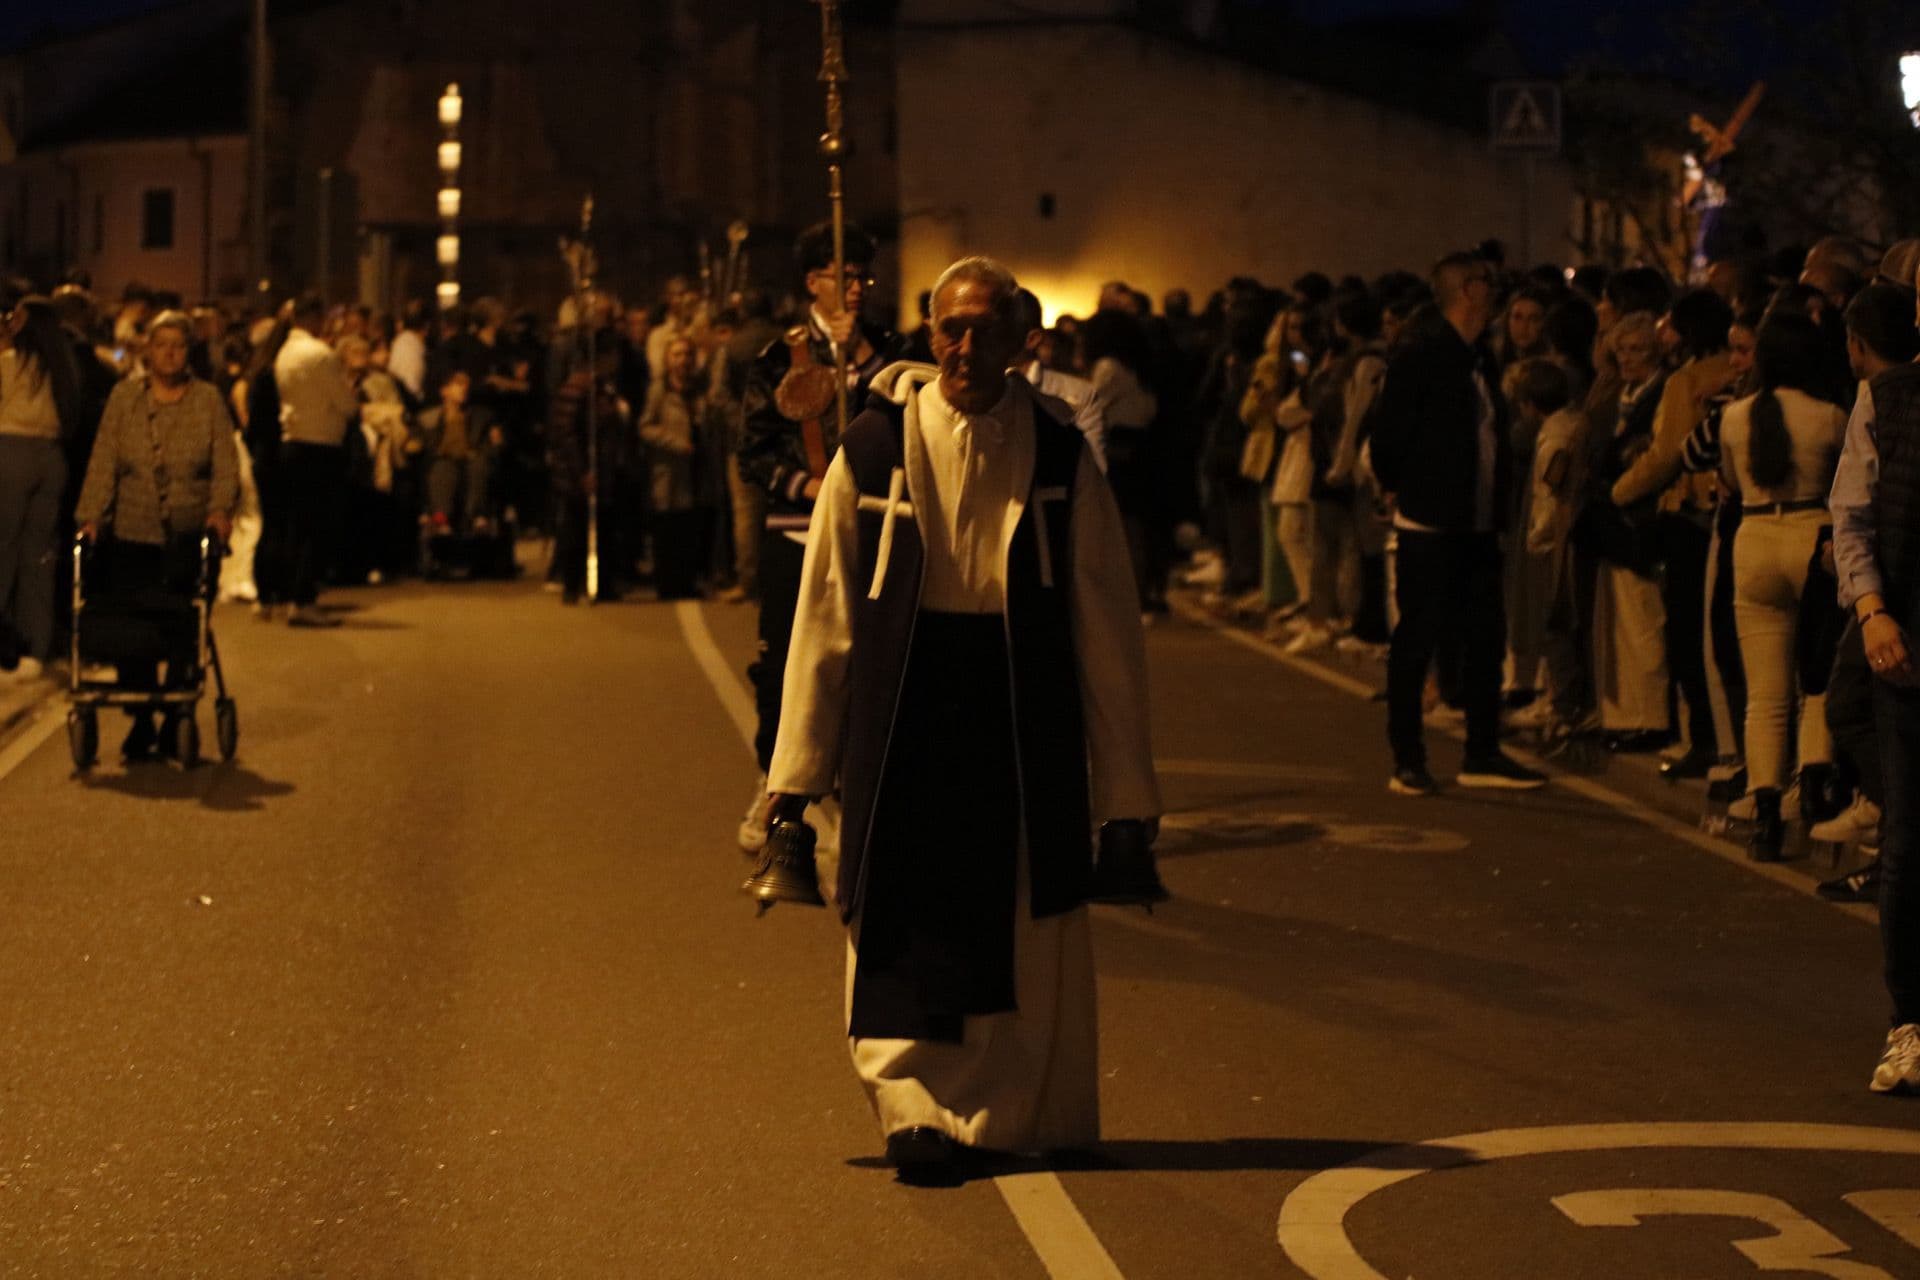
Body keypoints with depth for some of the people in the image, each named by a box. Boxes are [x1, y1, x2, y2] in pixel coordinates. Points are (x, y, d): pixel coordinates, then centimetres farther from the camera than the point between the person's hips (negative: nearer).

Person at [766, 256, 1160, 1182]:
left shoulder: (1059, 457, 0)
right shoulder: (874, 448, -2)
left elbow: (1108, 629, 2)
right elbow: (824, 617, 2)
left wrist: (1127, 784, 1)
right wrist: (797, 769, 0)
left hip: (1024, 719, 1)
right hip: (903, 714, -1)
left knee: (1028, 929, 7)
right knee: (906, 930, -3)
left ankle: (1023, 1119, 21)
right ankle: (915, 1107, 7)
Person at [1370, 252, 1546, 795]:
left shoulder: (1481, 360, 14)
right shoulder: (1419, 356, -11)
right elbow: (1389, 432, -14)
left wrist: (1498, 504, 12)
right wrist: (1400, 489, -4)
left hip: (1478, 524, 8)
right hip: (1430, 525, -8)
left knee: (1486, 638, 9)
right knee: (1417, 639, -1)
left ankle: (1482, 755, 18)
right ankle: (1408, 760, 6)